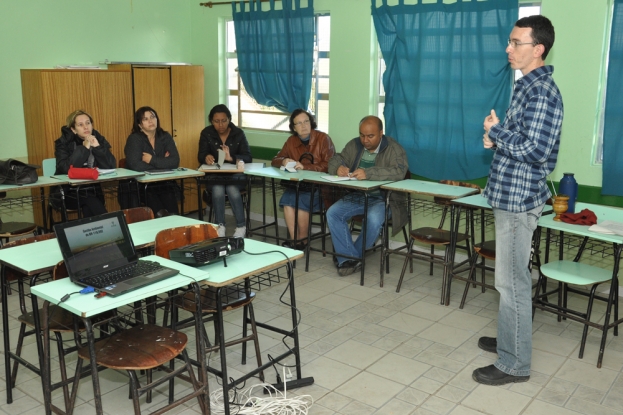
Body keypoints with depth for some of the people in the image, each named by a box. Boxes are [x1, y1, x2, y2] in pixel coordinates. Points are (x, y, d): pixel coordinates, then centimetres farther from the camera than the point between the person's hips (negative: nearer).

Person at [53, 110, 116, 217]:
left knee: (89, 209, -28)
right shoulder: (64, 143, -4)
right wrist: (84, 147, -24)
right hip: (69, 193, -2)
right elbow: (66, 169, -21)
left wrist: (97, 147, -17)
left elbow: (111, 167, -6)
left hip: (93, 191, 2)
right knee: (91, 202, -29)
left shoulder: (99, 139, 4)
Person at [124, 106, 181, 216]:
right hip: (141, 186, -3)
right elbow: (135, 165, -21)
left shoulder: (165, 137, 7)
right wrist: (162, 163, -10)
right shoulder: (134, 139, -4)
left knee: (173, 214, -25)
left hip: (165, 184, 3)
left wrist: (152, 160, -14)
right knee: (161, 215, -29)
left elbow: (175, 162, -6)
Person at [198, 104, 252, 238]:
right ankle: (220, 226, -23)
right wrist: (206, 157, -30)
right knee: (218, 190, -32)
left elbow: (248, 157, -7)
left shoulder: (238, 133, 0)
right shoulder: (206, 133, 2)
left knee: (232, 189, -32)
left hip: (235, 173, 0)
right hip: (214, 174, 1)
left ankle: (241, 226, -21)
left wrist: (231, 158, -27)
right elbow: (200, 156, -4)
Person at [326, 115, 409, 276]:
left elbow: (399, 172, -26)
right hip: (356, 196, 5)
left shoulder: (394, 149, -9)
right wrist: (339, 168, -19)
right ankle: (349, 258, -16)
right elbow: (335, 160, 8)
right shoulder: (354, 145, 7)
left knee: (373, 219, -35)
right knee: (332, 213, -20)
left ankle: (352, 256, -11)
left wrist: (368, 173, -38)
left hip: (383, 198, -5)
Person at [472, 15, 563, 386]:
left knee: (512, 281, -2)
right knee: (512, 277, 19)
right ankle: (511, 340, 34)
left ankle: (515, 364, 9)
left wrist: (496, 130, -13)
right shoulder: (529, 86, 13)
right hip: (512, 195, 10)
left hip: (519, 198, -10)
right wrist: (497, 137, 1)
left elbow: (534, 150, -26)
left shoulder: (542, 92, -18)